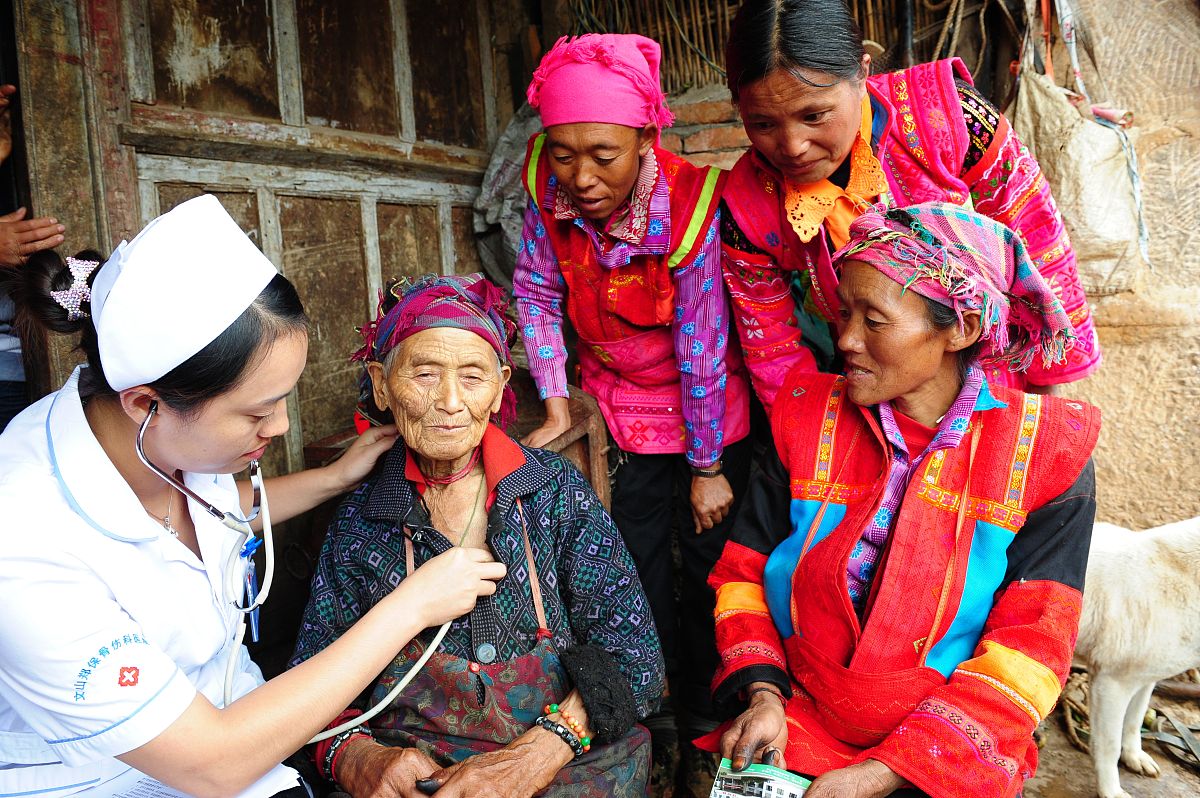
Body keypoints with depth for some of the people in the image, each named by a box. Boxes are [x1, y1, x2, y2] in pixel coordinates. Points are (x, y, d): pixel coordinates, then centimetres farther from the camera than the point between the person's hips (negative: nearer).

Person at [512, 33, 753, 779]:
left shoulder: (689, 206, -28)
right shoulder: (551, 192, -16)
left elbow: (702, 349, -23)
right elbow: (536, 292, -2)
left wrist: (707, 468, -15)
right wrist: (555, 399, -7)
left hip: (710, 410, -3)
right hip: (627, 404, 4)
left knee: (709, 561, 5)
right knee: (640, 556, 9)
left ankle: (705, 714, 29)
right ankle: (658, 708, 29)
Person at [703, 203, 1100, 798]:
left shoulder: (1046, 456, -6)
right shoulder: (808, 419, 1)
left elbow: (1028, 646, -9)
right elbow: (742, 570, 5)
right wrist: (762, 694, -12)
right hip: (797, 731, 1)